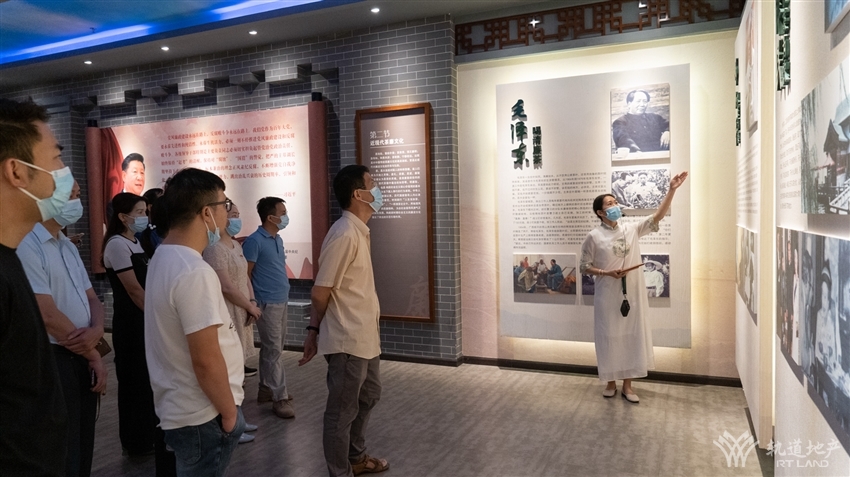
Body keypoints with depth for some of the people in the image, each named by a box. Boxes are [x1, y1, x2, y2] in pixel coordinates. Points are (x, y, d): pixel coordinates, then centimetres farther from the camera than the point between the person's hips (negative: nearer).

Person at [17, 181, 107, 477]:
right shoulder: (27, 245, -17)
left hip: (82, 360, 8)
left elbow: (92, 299, 13)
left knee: (83, 450, 18)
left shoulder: (68, 246, 12)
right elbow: (48, 315, -21)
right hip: (53, 361, -8)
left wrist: (96, 330, -10)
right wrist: (94, 355, -10)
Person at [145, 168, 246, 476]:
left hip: (179, 408, 9)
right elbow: (206, 361, -26)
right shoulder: (195, 272, -25)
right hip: (202, 417, -9)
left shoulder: (163, 259, 7)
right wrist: (228, 411, -12)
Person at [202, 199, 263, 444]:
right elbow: (226, 287, -21)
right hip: (227, 317, -9)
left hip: (241, 314, 10)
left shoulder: (236, 245, 14)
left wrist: (253, 303, 0)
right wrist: (251, 307, -10)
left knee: (237, 368, 15)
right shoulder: (215, 248, -16)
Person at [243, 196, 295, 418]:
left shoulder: (278, 239, 11)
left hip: (281, 301, 8)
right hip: (267, 303, -8)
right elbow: (245, 275, -12)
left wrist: (284, 291, 14)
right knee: (274, 350, -4)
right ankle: (280, 397, 2)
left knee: (271, 348, 15)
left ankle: (266, 388, 26)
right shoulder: (254, 241, -14)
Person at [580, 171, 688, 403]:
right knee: (609, 337, 6)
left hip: (633, 294, 4)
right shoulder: (594, 237, -7)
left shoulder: (631, 229, 3)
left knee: (632, 336, 8)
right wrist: (607, 273, -17)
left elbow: (657, 217, -3)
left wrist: (672, 190, -12)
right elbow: (584, 266, -2)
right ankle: (611, 382, 24)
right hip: (607, 296, -3)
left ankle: (627, 385, 21)